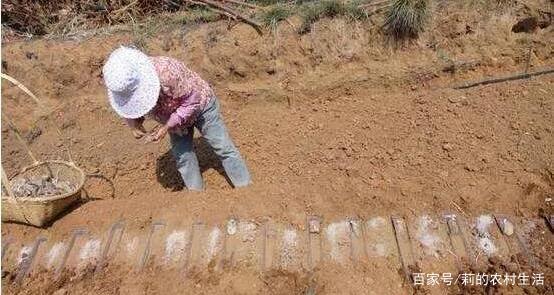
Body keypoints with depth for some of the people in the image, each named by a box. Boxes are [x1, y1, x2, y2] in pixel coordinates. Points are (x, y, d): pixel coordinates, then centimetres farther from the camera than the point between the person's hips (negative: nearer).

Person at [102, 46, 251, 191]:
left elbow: (192, 102, -31)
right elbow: (131, 108, -2)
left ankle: (245, 189, 15)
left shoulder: (167, 71, -41)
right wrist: (134, 124, -24)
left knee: (223, 148, 2)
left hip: (200, 105, -5)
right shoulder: (125, 83, -22)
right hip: (173, 117, 6)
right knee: (182, 157, 7)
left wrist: (167, 126, -33)